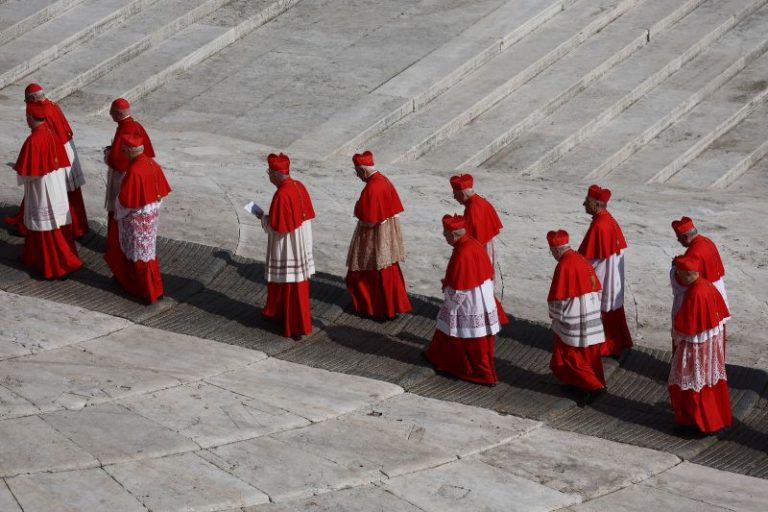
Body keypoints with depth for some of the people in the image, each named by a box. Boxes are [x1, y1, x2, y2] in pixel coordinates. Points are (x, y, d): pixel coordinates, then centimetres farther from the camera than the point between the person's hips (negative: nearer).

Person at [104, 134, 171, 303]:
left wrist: (118, 214, -5)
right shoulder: (152, 164, -4)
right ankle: (127, 279, 41)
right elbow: (162, 191, 6)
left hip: (136, 218, -8)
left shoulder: (134, 171, -28)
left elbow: (124, 201, -24)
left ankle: (151, 291, 17)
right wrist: (152, 206, 16)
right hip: (151, 214, 8)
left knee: (141, 253, 7)